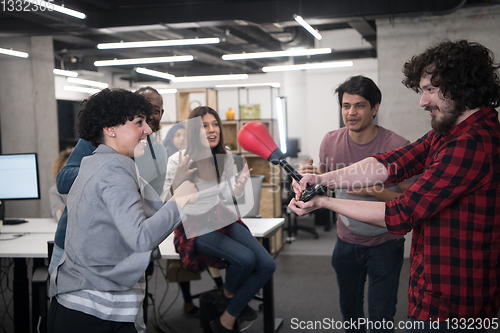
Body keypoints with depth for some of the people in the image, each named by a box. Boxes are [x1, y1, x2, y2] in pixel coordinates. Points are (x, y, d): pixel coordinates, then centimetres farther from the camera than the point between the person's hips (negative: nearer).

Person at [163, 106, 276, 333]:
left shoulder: (225, 157, 1)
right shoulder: (178, 161, -15)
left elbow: (226, 197, 10)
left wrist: (240, 185, -11)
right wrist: (177, 180, -33)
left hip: (222, 220, 6)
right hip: (194, 227, -6)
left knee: (267, 265, -11)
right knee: (245, 258, -28)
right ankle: (228, 293, 11)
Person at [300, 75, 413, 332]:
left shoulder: (397, 146, -19)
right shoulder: (331, 141, -6)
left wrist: (374, 190, -31)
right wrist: (311, 176, -16)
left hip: (385, 242, -4)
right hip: (347, 240, 4)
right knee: (349, 308, 20)